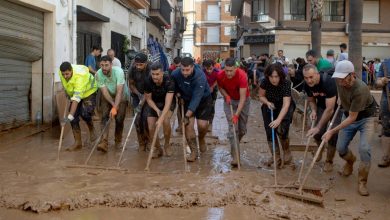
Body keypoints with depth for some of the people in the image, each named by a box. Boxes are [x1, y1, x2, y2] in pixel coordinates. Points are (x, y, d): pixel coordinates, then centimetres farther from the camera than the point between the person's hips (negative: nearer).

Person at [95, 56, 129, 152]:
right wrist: (113, 104, -26)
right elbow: (104, 91, -21)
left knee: (119, 119, -5)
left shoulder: (118, 71, -32)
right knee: (105, 117, -14)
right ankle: (104, 142, -21)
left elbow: (119, 92, -34)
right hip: (107, 96, 2)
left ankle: (118, 141, 17)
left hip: (121, 95, -2)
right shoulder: (98, 74, -24)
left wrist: (115, 108, -40)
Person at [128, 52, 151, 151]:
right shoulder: (132, 69, -16)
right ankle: (141, 143, 7)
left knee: (146, 117, -15)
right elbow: (131, 84, -2)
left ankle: (148, 141, 2)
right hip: (137, 95, 3)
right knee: (138, 118, -6)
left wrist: (142, 103, -31)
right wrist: (139, 94, -17)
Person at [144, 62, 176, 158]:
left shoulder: (169, 82, -33)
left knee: (166, 121, -29)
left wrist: (161, 119, -49)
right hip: (153, 103, 3)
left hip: (167, 103, -2)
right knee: (151, 127, -9)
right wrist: (157, 110, -23)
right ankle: (158, 149, 16)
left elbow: (168, 103, -40)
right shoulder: (148, 82, -24)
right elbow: (148, 98, -9)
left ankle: (167, 144, -3)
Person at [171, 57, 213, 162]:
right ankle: (194, 151, 2)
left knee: (202, 125, -12)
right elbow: (174, 86, 7)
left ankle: (201, 139, 24)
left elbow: (196, 98, -37)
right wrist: (178, 94, -5)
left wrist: (187, 115, -39)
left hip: (203, 100, -3)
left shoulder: (200, 77, -35)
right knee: (188, 125, -9)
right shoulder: (175, 74, -20)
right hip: (187, 99, 4)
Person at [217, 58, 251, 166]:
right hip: (229, 100, 1)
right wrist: (226, 96, -17)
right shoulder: (220, 76, -21)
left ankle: (234, 145, 36)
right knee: (233, 128, -12)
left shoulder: (242, 75, -31)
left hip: (243, 101, -1)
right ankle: (235, 157, -14)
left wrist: (237, 114, -38)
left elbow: (242, 97, -32)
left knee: (242, 129, 6)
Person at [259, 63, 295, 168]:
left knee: (281, 130, -20)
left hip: (284, 109, -3)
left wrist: (279, 120, -46)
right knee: (270, 132, -4)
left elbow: (286, 104, -36)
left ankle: (287, 152, 7)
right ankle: (276, 157, 9)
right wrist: (267, 102, -26)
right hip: (270, 108, 3)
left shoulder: (286, 84, -30)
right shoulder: (265, 82, -20)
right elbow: (261, 96, -4)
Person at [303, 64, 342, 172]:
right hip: (321, 105, 5)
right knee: (317, 134, -6)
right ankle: (320, 147, 28)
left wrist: (318, 127, -39)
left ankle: (329, 161, 12)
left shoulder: (328, 82, -36)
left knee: (333, 135, -10)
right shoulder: (307, 85, -18)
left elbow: (330, 109, -37)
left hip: (336, 107, -4)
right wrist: (313, 110, -19)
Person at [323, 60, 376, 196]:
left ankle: (362, 182, -4)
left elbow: (352, 118, -32)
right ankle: (350, 161, 43)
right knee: (341, 148, 7)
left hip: (365, 118, -6)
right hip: (348, 115, 6)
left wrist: (332, 131, -34)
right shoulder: (340, 82, -18)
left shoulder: (360, 89, -37)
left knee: (364, 149, -20)